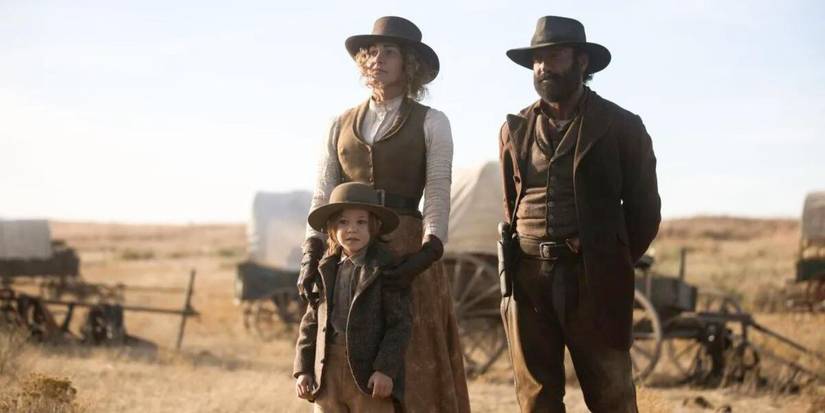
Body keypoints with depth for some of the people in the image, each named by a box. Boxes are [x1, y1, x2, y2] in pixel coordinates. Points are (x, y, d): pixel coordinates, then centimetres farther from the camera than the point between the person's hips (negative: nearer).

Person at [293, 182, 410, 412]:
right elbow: (311, 321, 13)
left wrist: (386, 369, -15)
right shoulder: (325, 271, 11)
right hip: (328, 372, 4)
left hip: (370, 375, -4)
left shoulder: (387, 269, -4)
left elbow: (400, 322, -8)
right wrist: (303, 370, 6)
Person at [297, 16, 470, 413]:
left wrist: (425, 256, -21)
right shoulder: (341, 125, 13)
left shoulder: (431, 123, 2)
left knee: (412, 365, -6)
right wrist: (311, 256, -7)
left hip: (406, 250, -3)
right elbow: (323, 197, 7)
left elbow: (438, 198, -6)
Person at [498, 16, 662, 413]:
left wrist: (612, 265, 7)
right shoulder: (515, 129, 13)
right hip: (526, 279, 3)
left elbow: (643, 209, 6)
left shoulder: (621, 126, 2)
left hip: (594, 280, -3)